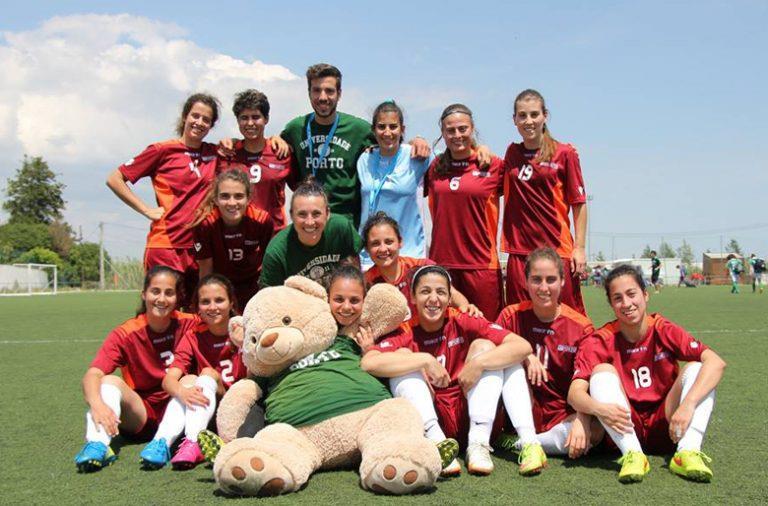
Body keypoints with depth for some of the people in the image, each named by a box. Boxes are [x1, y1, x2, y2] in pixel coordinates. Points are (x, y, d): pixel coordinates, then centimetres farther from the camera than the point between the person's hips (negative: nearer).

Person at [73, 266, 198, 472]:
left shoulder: (188, 324, -6)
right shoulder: (125, 334, -10)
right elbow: (92, 375, -22)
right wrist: (97, 404, -44)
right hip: (140, 416, -1)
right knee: (111, 381, -24)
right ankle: (97, 445, -48)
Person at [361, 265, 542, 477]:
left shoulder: (462, 323, -3)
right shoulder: (405, 334, -6)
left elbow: (523, 346, -12)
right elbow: (368, 362, -28)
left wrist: (478, 363, -25)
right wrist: (426, 360, -28)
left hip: (468, 416, 1)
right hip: (430, 420, -1)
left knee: (484, 346, -11)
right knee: (402, 356, -17)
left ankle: (479, 444, -22)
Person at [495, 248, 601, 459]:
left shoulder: (581, 327, -6)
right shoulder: (512, 316, -1)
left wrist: (581, 420, -29)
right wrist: (525, 356, -26)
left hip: (564, 416, 0)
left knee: (596, 431, -31)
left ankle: (526, 442, -15)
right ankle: (526, 438, -19)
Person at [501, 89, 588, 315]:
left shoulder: (564, 153, -1)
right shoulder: (512, 153, 11)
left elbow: (579, 204, 0)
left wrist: (579, 248, -7)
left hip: (557, 248, -4)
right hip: (519, 251, 4)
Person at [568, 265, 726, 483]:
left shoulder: (664, 331, -8)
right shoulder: (600, 342, -9)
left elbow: (716, 362, -21)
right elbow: (575, 393, -18)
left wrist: (688, 405, -35)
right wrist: (599, 408, -41)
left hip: (665, 427, 1)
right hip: (625, 429, 0)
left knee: (696, 368, -17)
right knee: (602, 372, -22)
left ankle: (687, 453, -32)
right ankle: (632, 455, -34)